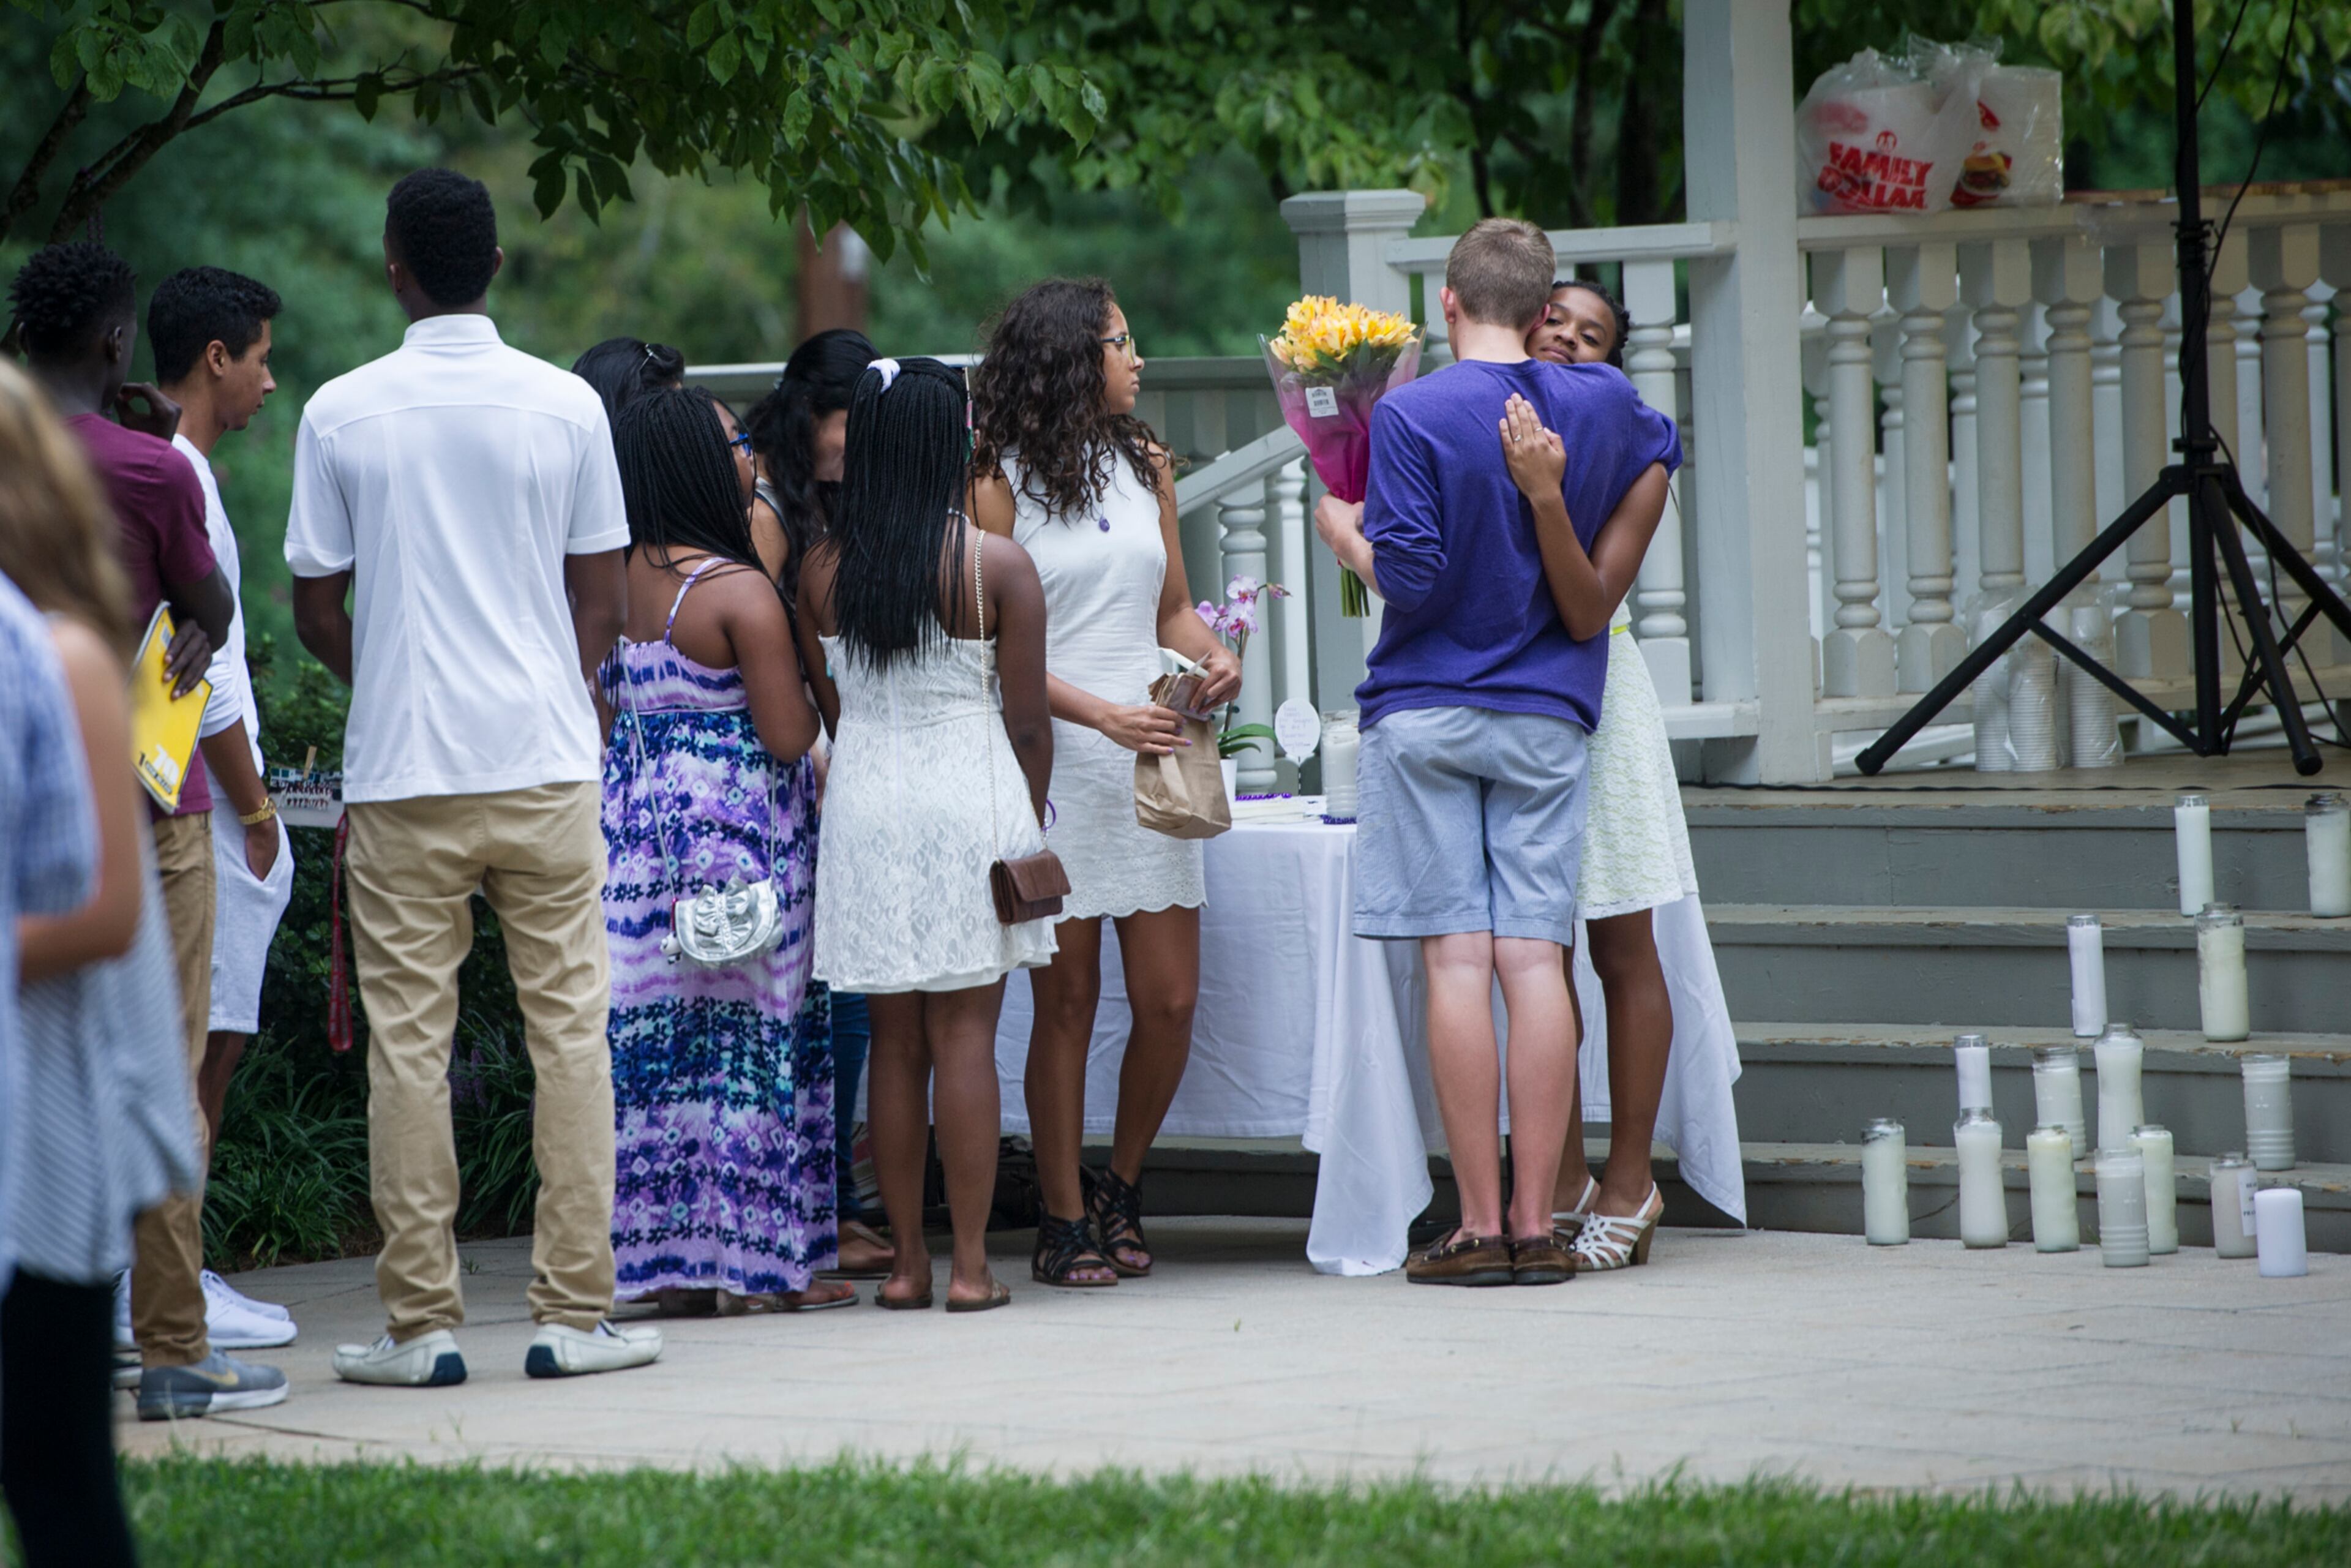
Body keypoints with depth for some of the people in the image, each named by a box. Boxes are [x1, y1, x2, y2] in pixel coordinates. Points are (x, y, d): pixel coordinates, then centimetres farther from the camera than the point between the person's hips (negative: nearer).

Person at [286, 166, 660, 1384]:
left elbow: (317, 615, 3)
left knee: (407, 1042, 3)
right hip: (545, 764, 1)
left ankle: (421, 1321, 3)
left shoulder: (341, 415, -2)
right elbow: (605, 606, 3)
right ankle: (575, 1313, 4)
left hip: (401, 777, -1)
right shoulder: (566, 406, 0)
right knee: (568, 1030, 5)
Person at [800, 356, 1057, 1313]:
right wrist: (1030, 829, 5)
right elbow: (1027, 720, -6)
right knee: (966, 1034, -2)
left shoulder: (823, 570, 1)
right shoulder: (997, 567, -8)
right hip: (971, 798, -3)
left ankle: (906, 1260, 10)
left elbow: (828, 706, 6)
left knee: (895, 1039, 8)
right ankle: (970, 1263, -3)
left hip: (864, 803, 3)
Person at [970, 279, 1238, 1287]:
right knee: (1066, 1001, -1)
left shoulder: (1146, 467, 14)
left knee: (1171, 1002, 0)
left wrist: (1213, 657, -2)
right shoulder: (1000, 484, -4)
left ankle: (1120, 1192, 19)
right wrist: (1101, 713, -18)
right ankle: (1064, 1221, 8)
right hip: (1056, 768, -5)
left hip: (1151, 760, 5)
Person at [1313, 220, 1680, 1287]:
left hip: (1427, 711, -3)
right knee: (1536, 961, 1)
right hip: (1548, 715, 3)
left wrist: (1342, 530, 4)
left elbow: (1410, 579, -14)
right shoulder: (1602, 407, 5)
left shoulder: (1411, 417, -9)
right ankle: (1535, 1226, -1)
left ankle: (1479, 1226, -3)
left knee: (1456, 961, -3)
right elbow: (1662, 448, 29)